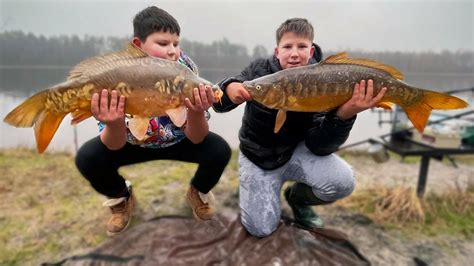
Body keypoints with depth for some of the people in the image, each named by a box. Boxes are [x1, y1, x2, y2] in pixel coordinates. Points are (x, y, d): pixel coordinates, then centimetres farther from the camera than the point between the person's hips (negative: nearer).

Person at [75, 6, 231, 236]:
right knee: (87, 158, -22)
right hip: (134, 143, 1)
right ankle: (122, 199, 11)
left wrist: (196, 112, -47)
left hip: (178, 142, 0)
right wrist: (114, 124, -48)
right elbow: (115, 146, -25)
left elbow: (196, 139, -25)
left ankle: (198, 194, 11)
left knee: (219, 151, -24)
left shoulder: (186, 69, -24)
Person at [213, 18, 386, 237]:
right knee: (260, 228, -10)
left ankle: (298, 198, 8)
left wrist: (344, 115, -37)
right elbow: (219, 104, -15)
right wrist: (229, 89, -39)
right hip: (257, 156, 0)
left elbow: (319, 146, -19)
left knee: (343, 181, -25)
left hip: (296, 152, 1)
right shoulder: (259, 70, -13)